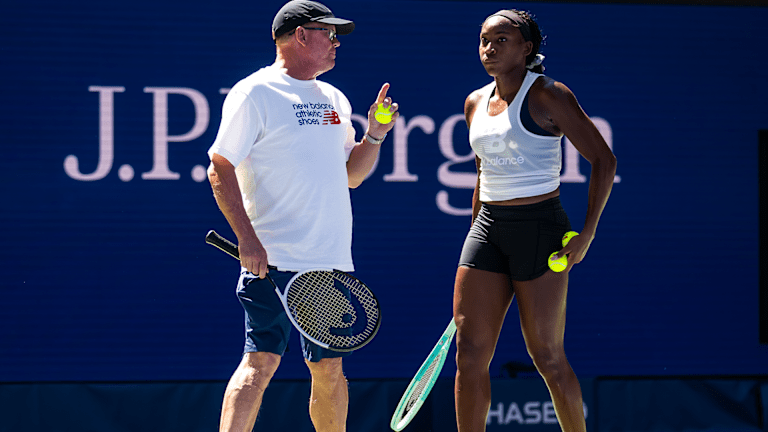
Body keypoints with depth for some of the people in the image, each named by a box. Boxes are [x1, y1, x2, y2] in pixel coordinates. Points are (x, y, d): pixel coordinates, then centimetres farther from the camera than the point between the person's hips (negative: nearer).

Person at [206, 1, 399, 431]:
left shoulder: (334, 100, 18)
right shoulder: (255, 93, -4)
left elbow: (351, 174, 25)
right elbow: (220, 169, -9)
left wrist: (375, 136, 7)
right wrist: (247, 239, -18)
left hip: (332, 261, 7)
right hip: (273, 260, -7)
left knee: (329, 368, 10)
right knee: (261, 362, -15)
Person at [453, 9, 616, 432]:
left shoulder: (547, 96, -7)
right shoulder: (475, 103, 13)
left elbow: (604, 160, -7)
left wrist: (587, 232, -14)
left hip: (540, 225, -6)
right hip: (487, 226, 6)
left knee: (547, 357, -1)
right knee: (469, 353, -3)